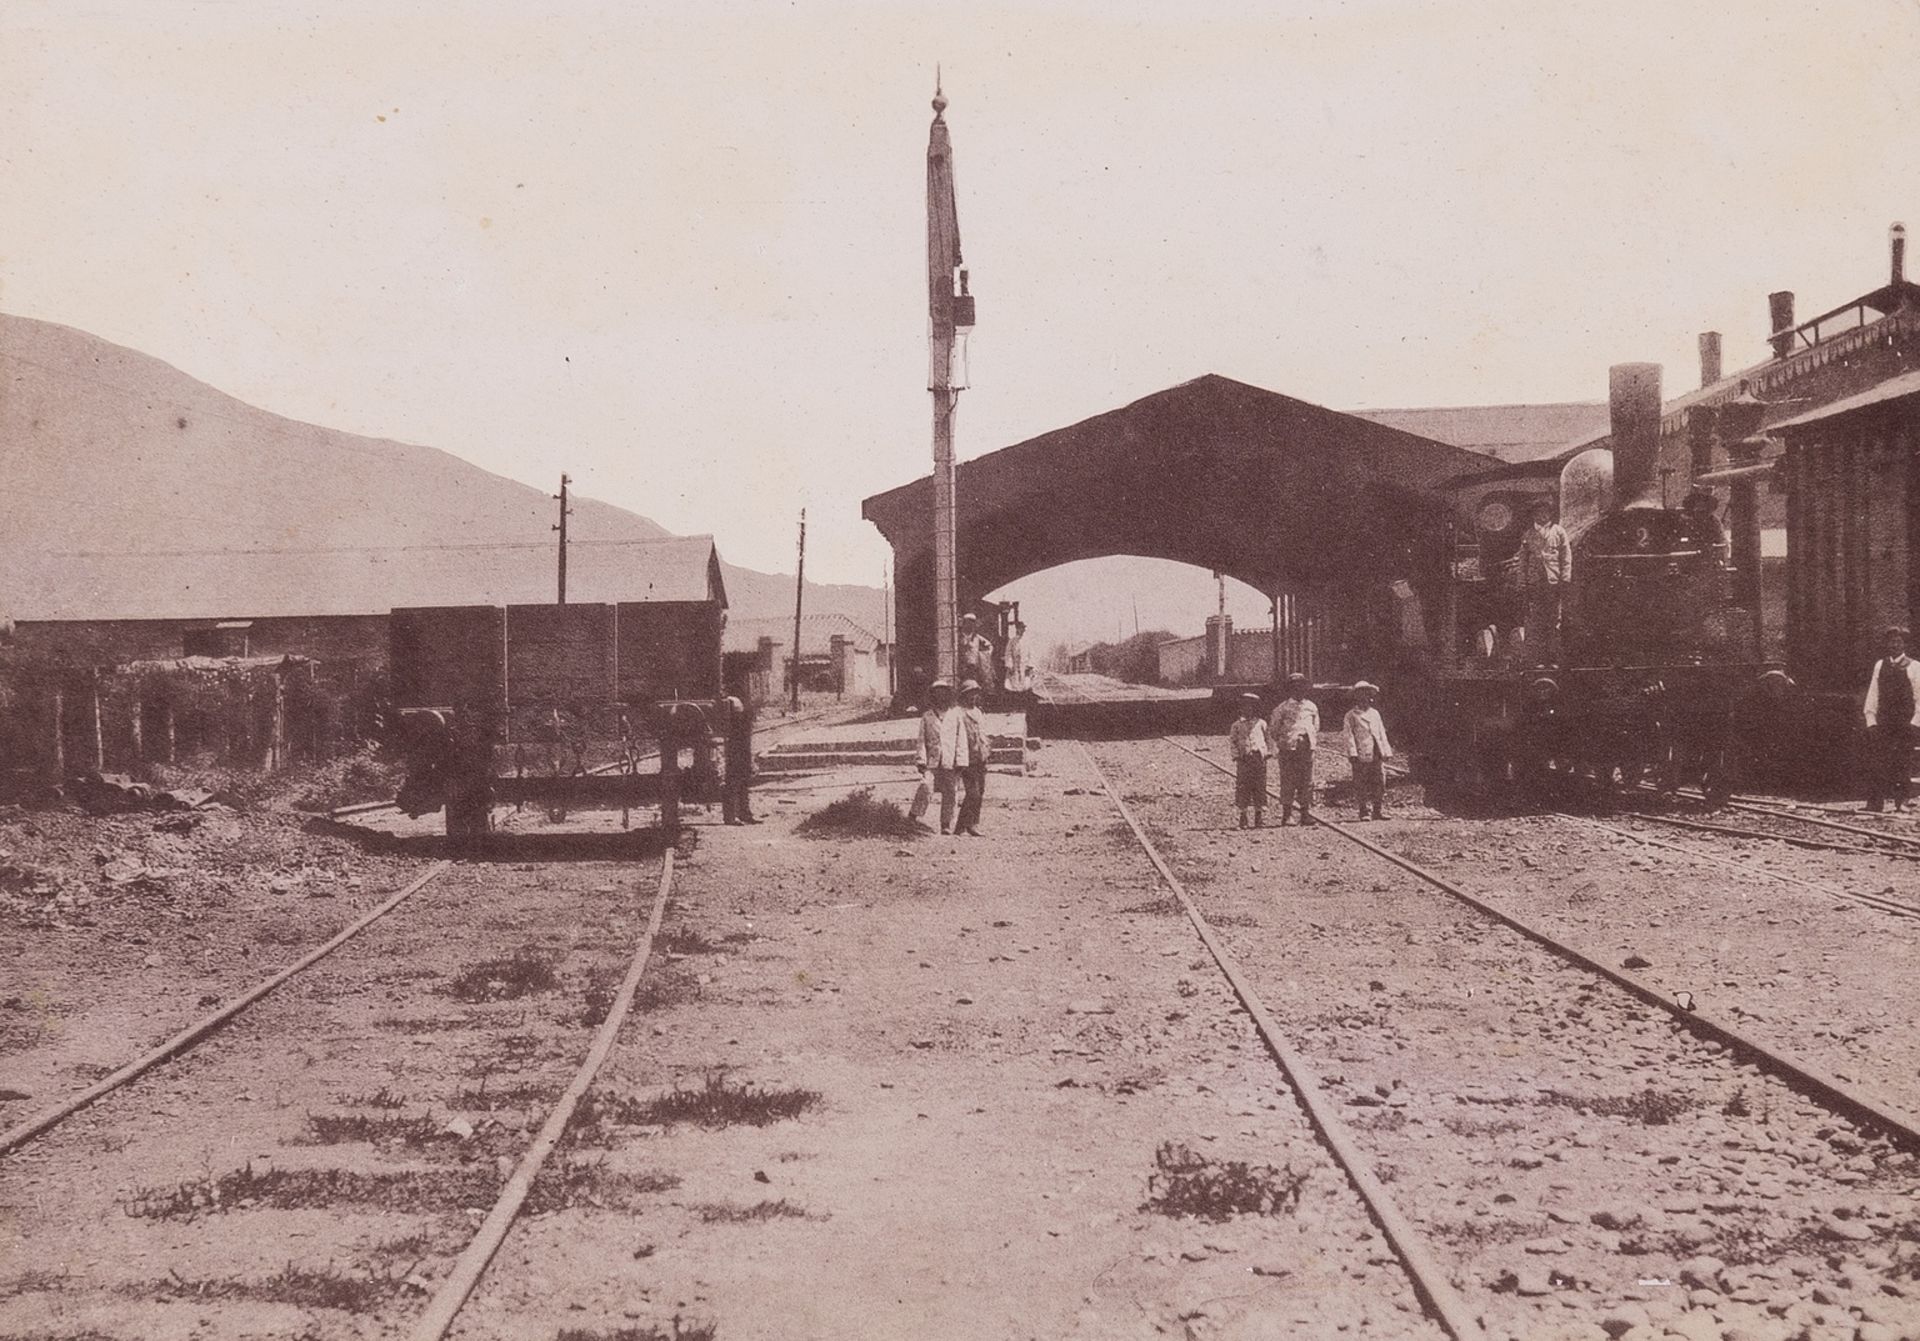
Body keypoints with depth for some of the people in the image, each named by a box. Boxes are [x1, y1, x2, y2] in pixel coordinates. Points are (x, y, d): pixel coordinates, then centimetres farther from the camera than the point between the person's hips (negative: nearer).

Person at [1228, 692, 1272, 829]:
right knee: (1242, 787, -3)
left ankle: (1260, 817, 5)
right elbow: (1231, 741, 6)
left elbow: (1269, 740, 13)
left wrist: (1267, 753, 2)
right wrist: (1237, 755, -4)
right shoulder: (1237, 725, 6)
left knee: (1260, 787, 0)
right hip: (1244, 760, 0)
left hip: (1259, 758, 0)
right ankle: (1243, 816, 2)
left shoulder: (1261, 724, 8)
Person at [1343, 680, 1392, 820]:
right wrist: (1352, 753, -13)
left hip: (1377, 755, 4)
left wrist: (1386, 751, 12)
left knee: (1380, 783, -1)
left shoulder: (1374, 713, 20)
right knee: (1362, 785, -4)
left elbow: (1382, 733, 20)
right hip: (1361, 756, -4)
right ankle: (1364, 812, 1)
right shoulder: (1351, 715, 5)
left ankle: (1380, 811, 3)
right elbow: (1349, 736, -2)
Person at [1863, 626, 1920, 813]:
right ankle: (1875, 803, -3)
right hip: (1882, 722, 3)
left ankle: (1901, 802, 4)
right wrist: (1870, 719, 2)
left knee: (1902, 764, -3)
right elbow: (1873, 693, 11)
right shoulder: (1880, 665, 11)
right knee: (1876, 762, -4)